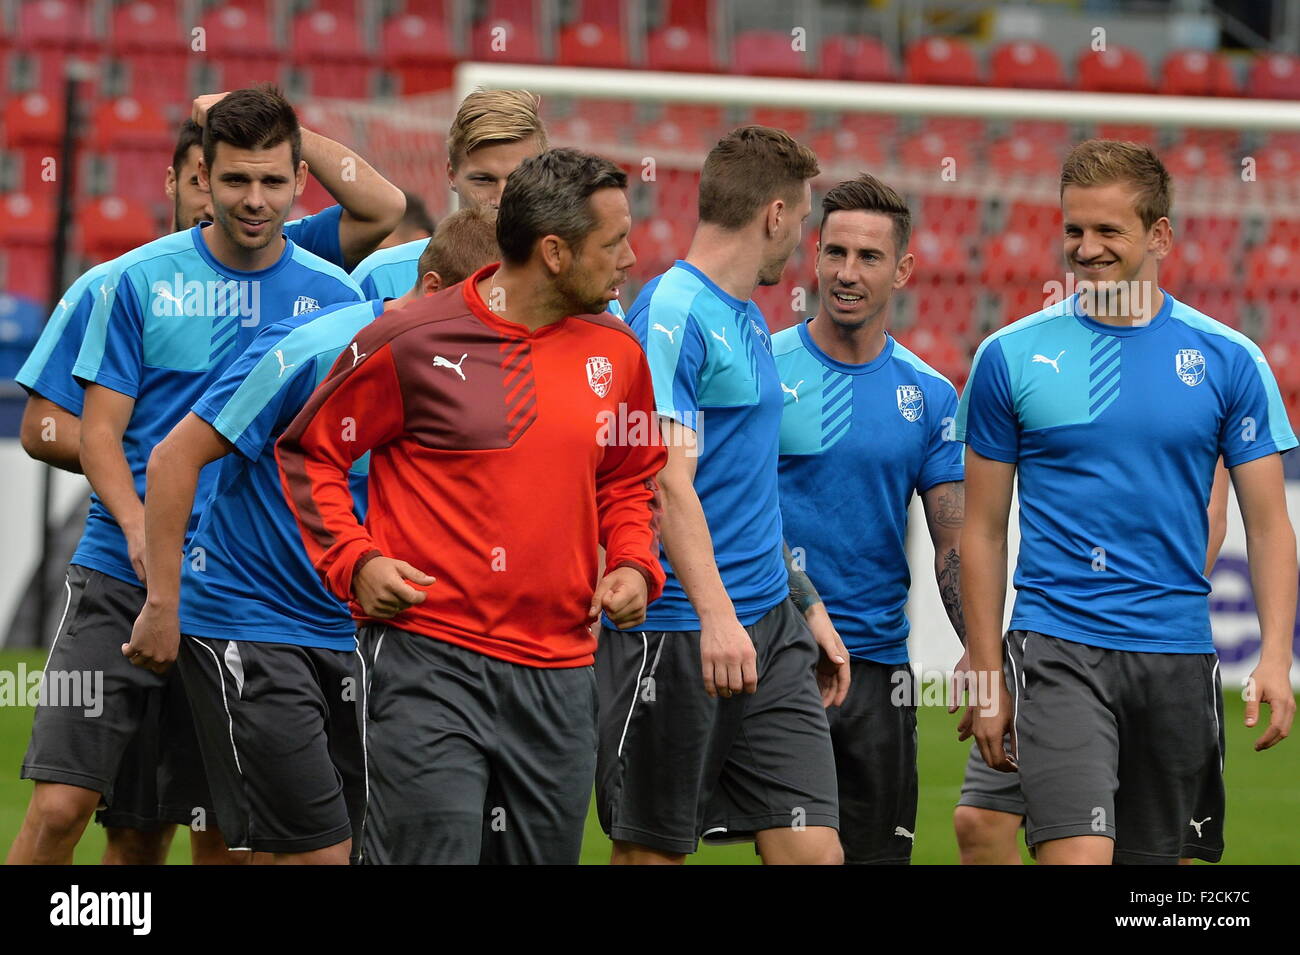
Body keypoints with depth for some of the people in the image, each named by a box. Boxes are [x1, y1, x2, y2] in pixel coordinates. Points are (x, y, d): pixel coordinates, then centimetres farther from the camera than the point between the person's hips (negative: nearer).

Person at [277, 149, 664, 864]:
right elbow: (308, 451, 4)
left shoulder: (615, 352, 9)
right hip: (430, 661, -5)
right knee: (429, 850, -13)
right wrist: (354, 561, -8)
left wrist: (634, 564, 6)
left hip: (559, 673, 5)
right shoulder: (414, 342, -6)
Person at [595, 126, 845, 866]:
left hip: (766, 627, 9)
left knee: (814, 847, -1)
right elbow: (669, 479, -21)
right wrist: (716, 614, -30)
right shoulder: (674, 313, -11)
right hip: (674, 632, -9)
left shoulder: (751, 323, 17)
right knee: (653, 850, 0)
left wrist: (807, 607, 25)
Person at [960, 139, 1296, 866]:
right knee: (1078, 855, -18)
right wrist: (987, 678, 2)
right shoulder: (1011, 357, 2)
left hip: (1178, 658, 2)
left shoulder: (1228, 360, 4)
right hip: (1058, 653, -2)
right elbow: (983, 531, 7)